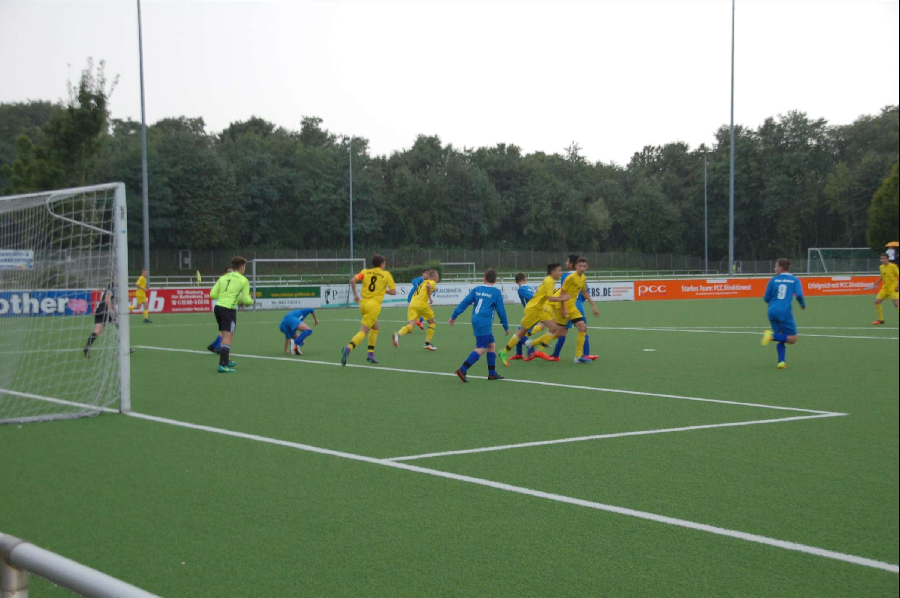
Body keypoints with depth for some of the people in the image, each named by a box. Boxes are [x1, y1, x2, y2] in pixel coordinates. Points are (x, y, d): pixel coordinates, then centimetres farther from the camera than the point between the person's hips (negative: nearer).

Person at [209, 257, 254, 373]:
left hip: (218, 307, 7)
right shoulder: (243, 280, -1)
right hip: (229, 310, -7)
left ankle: (226, 361, 33)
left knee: (226, 336, 21)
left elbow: (212, 294, 9)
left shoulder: (223, 278, 14)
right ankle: (222, 365, -20)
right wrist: (251, 300, 21)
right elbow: (246, 300, -3)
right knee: (227, 337, -10)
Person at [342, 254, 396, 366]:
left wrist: (355, 295, 3)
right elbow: (393, 292, 0)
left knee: (375, 327, 25)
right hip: (374, 306, -5)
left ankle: (371, 354, 20)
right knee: (363, 332, -10)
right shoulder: (386, 274, 2)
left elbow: (352, 280, -7)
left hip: (363, 303, 5)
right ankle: (348, 348, -35)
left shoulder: (365, 272, 9)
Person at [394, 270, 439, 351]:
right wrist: (430, 298, -8)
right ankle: (427, 343, 10)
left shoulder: (422, 283, 32)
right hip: (421, 304, -6)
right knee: (432, 323, 14)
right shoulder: (432, 282, 7)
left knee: (410, 325, -8)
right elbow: (428, 286, -18)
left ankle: (398, 335, -36)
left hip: (412, 304, 6)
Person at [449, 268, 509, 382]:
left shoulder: (476, 289, 12)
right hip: (484, 323, -7)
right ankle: (462, 370, -20)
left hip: (476, 320, 7)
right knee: (481, 348, -9)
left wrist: (454, 316, 11)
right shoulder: (496, 292, -1)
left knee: (492, 345, 14)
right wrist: (506, 327, 10)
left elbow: (464, 303, 7)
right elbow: (501, 310, 1)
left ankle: (492, 373, 14)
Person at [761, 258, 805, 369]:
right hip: (785, 312, -4)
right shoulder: (795, 280, 7)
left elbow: (766, 298, 10)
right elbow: (799, 295, -8)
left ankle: (781, 361, -1)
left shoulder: (773, 280, 11)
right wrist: (803, 305, 12)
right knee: (792, 339, 4)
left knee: (781, 338, 15)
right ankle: (772, 336, -19)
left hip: (772, 311, 4)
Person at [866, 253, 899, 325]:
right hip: (885, 288, 7)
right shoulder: (881, 267, 4)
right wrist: (875, 284, 19)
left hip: (893, 289, -7)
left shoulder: (893, 266, -15)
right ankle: (880, 320, 17)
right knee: (877, 302, 3)